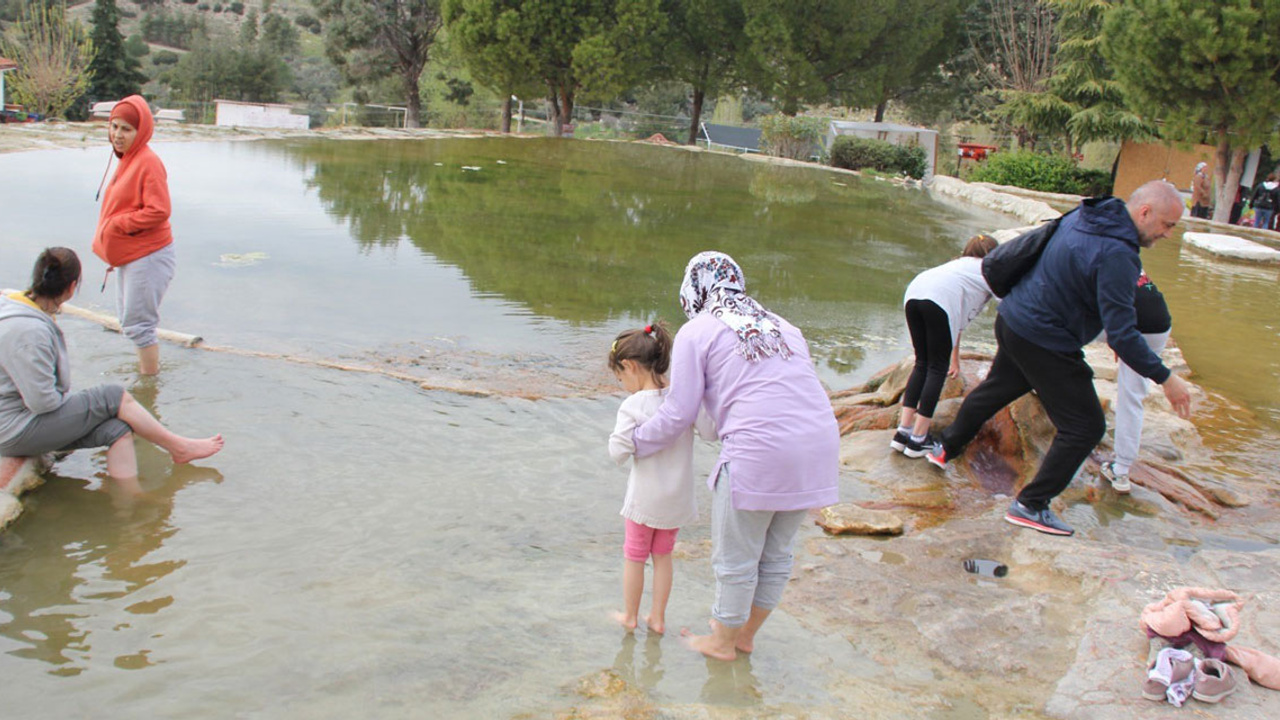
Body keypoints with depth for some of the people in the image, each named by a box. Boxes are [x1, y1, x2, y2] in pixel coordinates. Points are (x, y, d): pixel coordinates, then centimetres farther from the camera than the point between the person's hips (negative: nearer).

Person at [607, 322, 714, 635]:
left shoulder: (633, 405, -20)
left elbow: (618, 452, -22)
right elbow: (710, 431, -9)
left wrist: (620, 435, -2)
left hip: (645, 497, -4)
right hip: (679, 495, 4)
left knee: (634, 555, 16)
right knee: (663, 555, 20)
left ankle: (630, 616, 29)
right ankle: (658, 618, 28)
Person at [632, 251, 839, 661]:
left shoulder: (696, 332, 3)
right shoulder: (783, 327, 22)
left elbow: (677, 415, 0)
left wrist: (637, 442, 16)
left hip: (759, 453, -7)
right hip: (820, 447, 7)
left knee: (735, 559, 14)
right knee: (775, 554, 22)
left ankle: (722, 642, 31)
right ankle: (746, 634, 39)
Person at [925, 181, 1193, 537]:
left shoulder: (1081, 217, 1)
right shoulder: (1116, 255, -26)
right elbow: (1121, 335, -28)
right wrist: (1165, 378, -21)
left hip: (1012, 321, 9)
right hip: (1045, 344, -9)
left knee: (996, 388, 31)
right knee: (1084, 426, 1)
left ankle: (946, 448, 49)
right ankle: (1030, 505, 8)